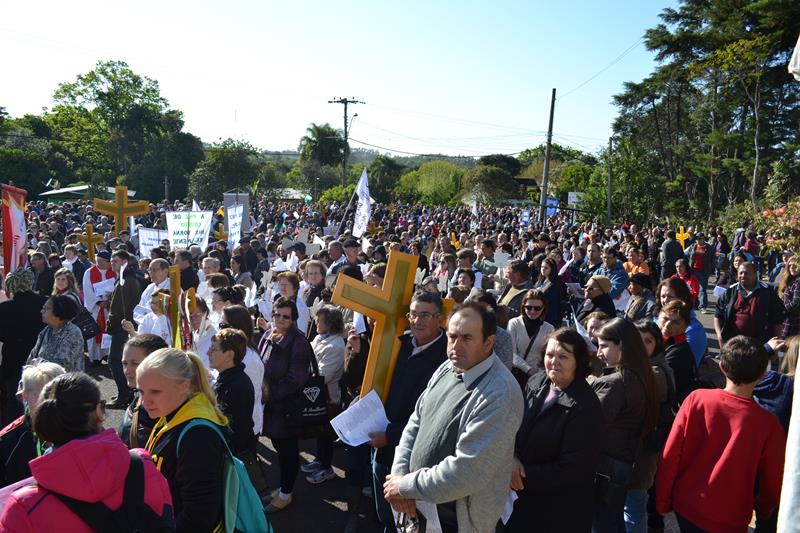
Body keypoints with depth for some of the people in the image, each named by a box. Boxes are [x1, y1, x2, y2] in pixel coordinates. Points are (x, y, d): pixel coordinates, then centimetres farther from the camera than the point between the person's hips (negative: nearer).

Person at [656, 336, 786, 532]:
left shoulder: (696, 399, -16)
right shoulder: (768, 425, -19)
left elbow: (669, 456, -12)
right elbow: (773, 484, -4)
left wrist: (662, 502, 3)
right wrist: (763, 510, 17)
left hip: (685, 507, 1)